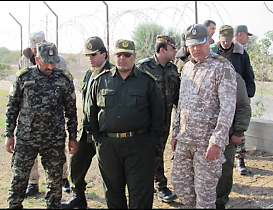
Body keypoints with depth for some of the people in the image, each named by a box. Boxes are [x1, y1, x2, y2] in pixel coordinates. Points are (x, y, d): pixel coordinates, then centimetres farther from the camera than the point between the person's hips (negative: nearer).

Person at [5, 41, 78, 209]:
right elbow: (12, 107, 7)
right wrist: (9, 134, 5)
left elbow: (71, 110, 7)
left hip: (55, 140, 0)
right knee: (18, 178, 3)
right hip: (25, 139, 0)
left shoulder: (64, 79, 2)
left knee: (55, 181, 7)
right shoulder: (24, 76, 1)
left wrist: (73, 138, 6)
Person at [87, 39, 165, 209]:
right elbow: (92, 112, 14)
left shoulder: (148, 81, 2)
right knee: (112, 191, 15)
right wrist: (96, 137, 7)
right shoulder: (100, 81, 9)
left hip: (139, 145, -3)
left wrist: (152, 137, -2)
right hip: (107, 145, 3)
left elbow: (158, 112, 4)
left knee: (140, 194, 2)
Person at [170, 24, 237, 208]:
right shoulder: (187, 67, 12)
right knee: (179, 182, 13)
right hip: (185, 139, 7)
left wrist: (217, 141, -22)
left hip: (208, 141, -7)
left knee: (205, 190, 2)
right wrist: (176, 133, 17)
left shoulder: (223, 67, -10)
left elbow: (228, 107, -17)